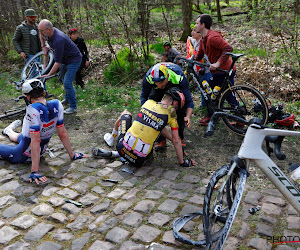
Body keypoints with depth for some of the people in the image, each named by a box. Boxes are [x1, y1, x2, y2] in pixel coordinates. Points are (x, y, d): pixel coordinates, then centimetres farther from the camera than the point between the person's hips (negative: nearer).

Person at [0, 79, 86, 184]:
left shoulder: (32, 110, -31)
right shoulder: (57, 105, -14)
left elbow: (35, 141, -32)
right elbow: (62, 134, -9)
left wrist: (34, 171, -29)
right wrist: (72, 155, 2)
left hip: (22, 155, -6)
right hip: (42, 150, 6)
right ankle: (9, 130, 60)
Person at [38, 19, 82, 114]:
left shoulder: (58, 40, -35)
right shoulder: (49, 33, -8)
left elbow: (58, 62, -32)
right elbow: (41, 36, 21)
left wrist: (48, 75, -28)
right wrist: (44, 47, 8)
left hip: (74, 59, -10)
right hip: (65, 59, 10)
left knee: (67, 83, -16)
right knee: (64, 80, 21)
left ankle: (73, 107, -6)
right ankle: (67, 99, 40)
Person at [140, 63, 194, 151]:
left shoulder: (179, 78, -44)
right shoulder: (148, 78, -39)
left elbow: (189, 100, -37)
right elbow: (144, 96, -19)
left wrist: (188, 116, -54)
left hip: (176, 87, -1)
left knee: (181, 111, -18)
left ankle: (180, 139, 5)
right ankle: (161, 140, 4)